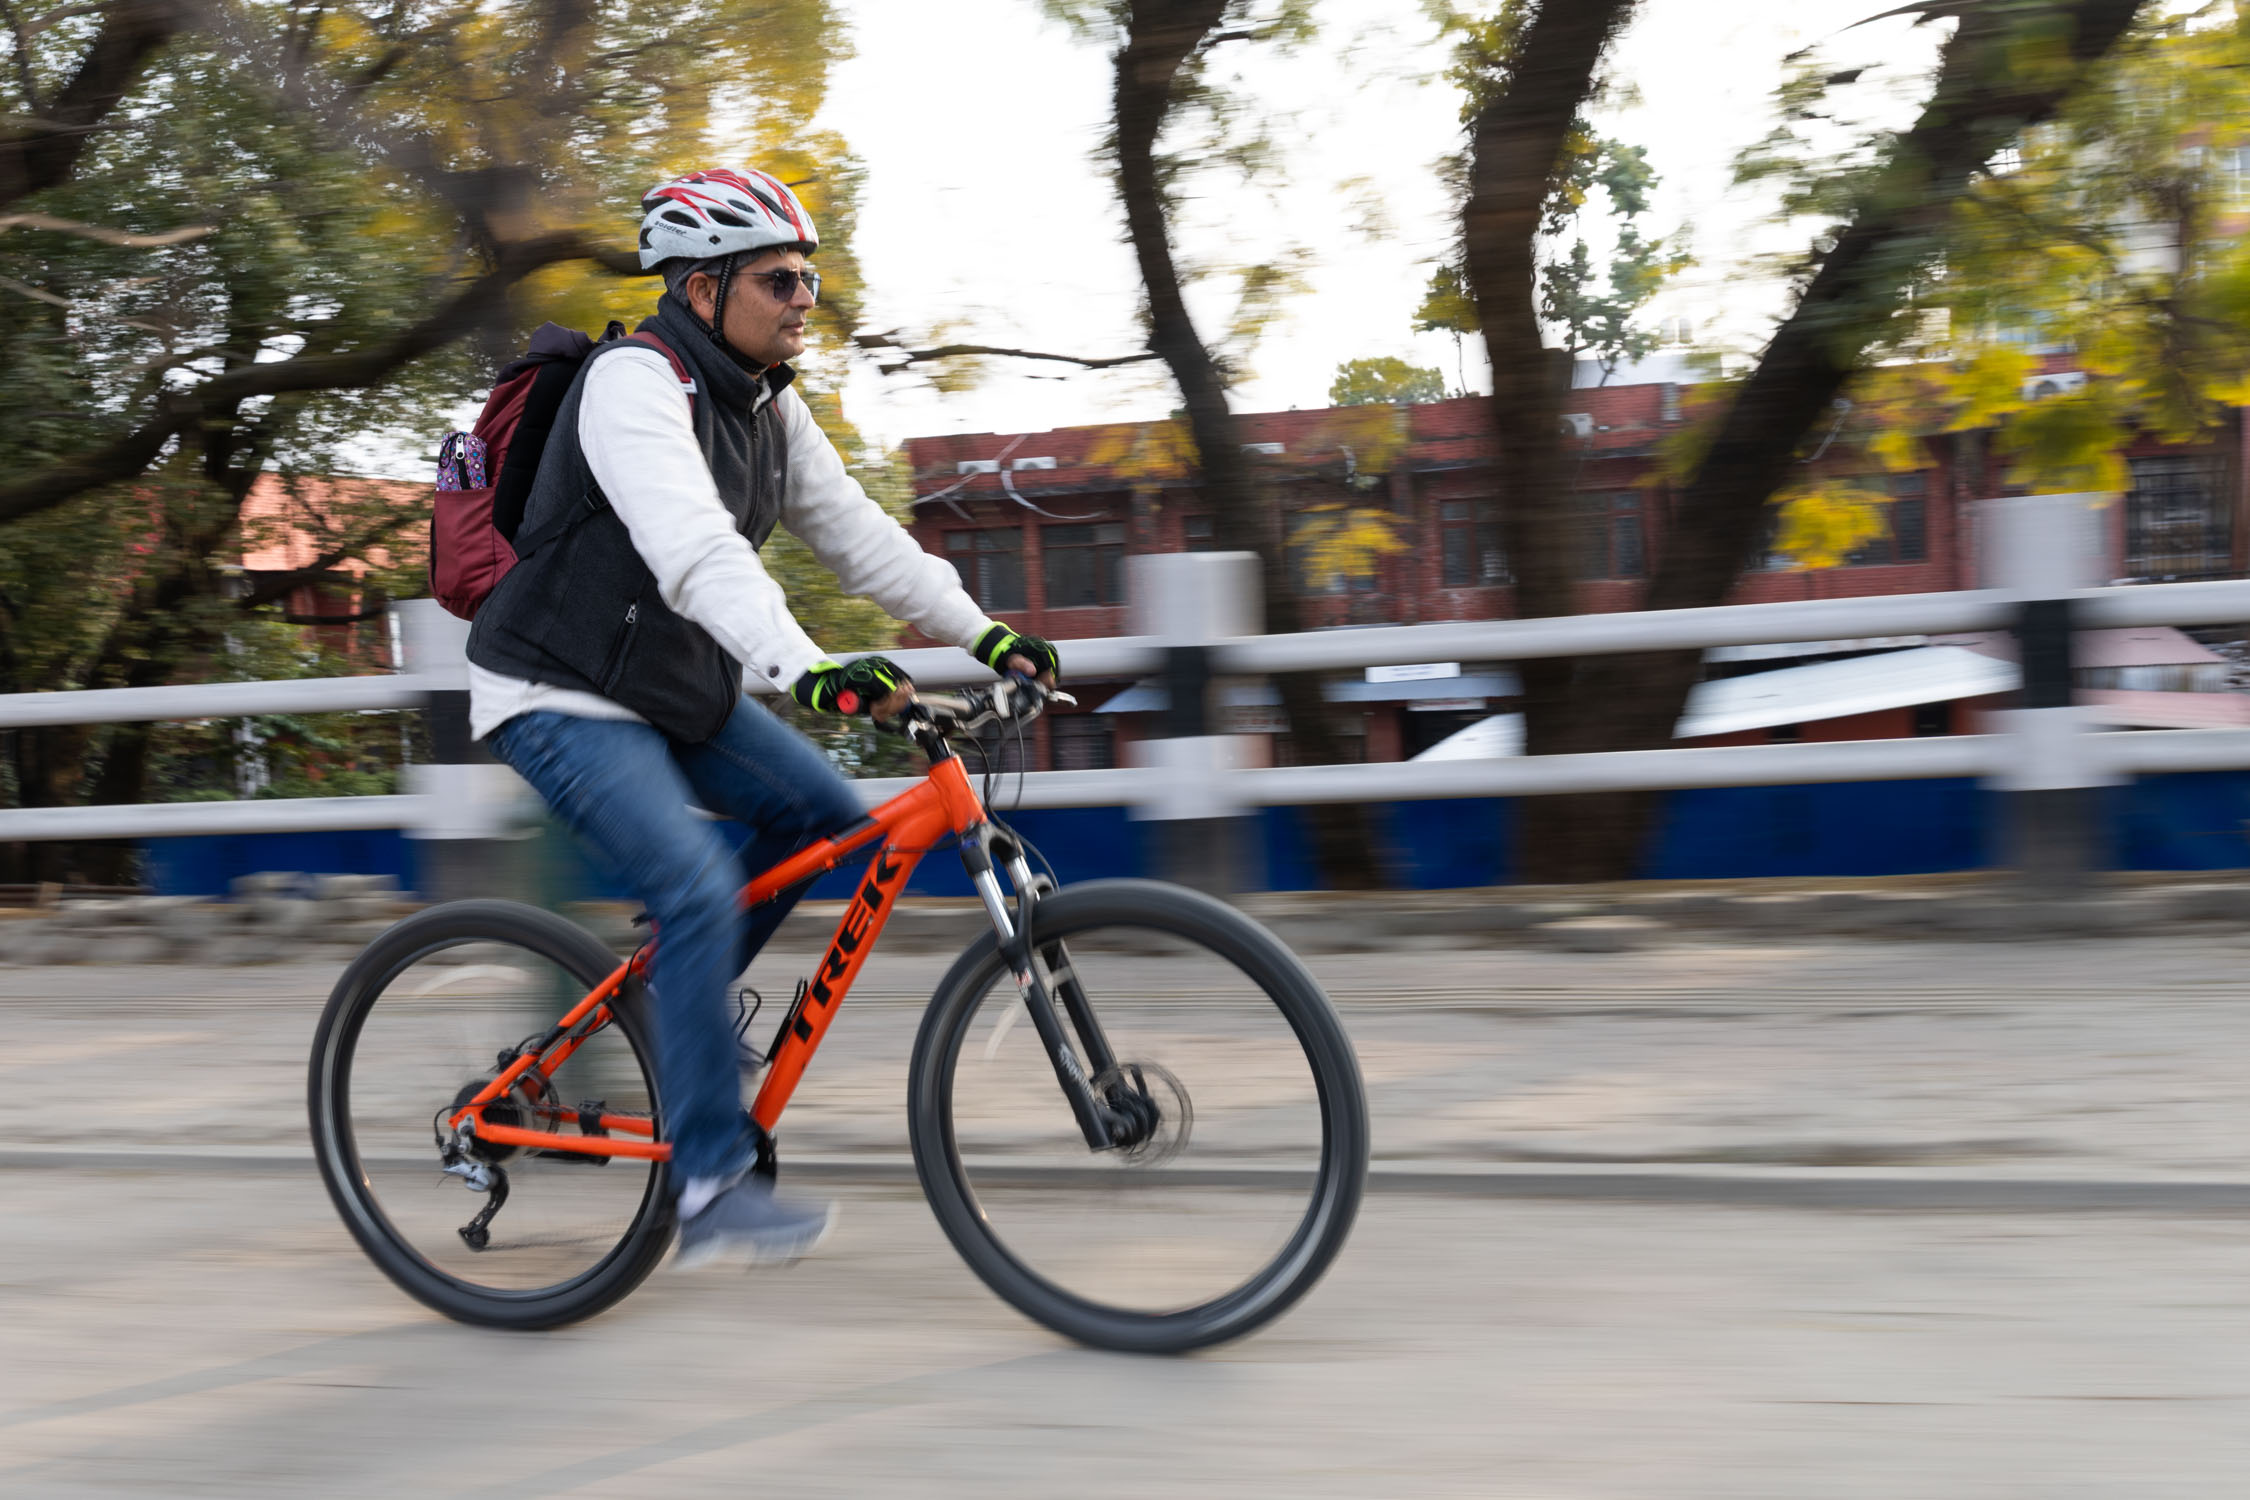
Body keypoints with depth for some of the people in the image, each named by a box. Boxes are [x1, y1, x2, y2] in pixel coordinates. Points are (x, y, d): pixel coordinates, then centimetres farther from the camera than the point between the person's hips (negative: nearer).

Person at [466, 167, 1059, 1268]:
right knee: (702, 895, -22)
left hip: (674, 685, 9)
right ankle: (711, 1190, -16)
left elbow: (855, 534, 9)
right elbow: (697, 554, -37)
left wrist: (985, 634, 2)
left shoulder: (767, 408, 7)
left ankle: (663, 1008, 18)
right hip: (561, 698, -9)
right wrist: (809, 671, -49)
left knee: (822, 813, 3)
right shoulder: (635, 383, -22)